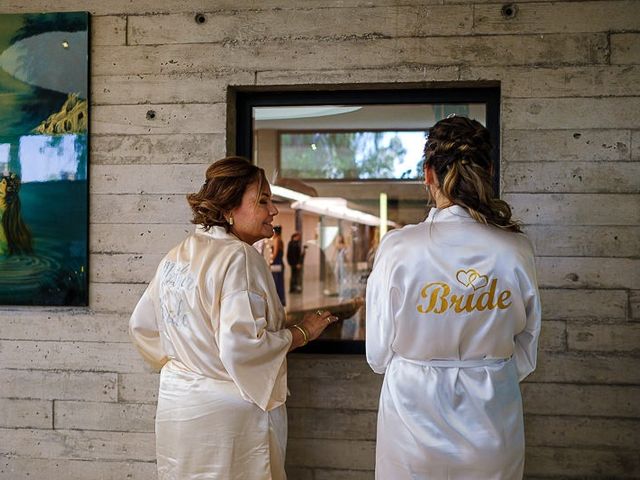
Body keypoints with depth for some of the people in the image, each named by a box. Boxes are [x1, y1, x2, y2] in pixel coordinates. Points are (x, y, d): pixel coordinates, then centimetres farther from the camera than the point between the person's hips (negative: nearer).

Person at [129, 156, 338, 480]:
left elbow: (140, 326, 15)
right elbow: (242, 346, -26)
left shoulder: (174, 257, 7)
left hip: (174, 407, 8)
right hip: (228, 414, -8)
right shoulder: (240, 258, -19)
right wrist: (302, 333, -13)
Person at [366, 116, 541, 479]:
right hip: (492, 427, 2)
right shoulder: (516, 250, -12)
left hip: (413, 415, -1)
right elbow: (525, 356, 0)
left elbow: (378, 355, -7)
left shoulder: (398, 248, -17)